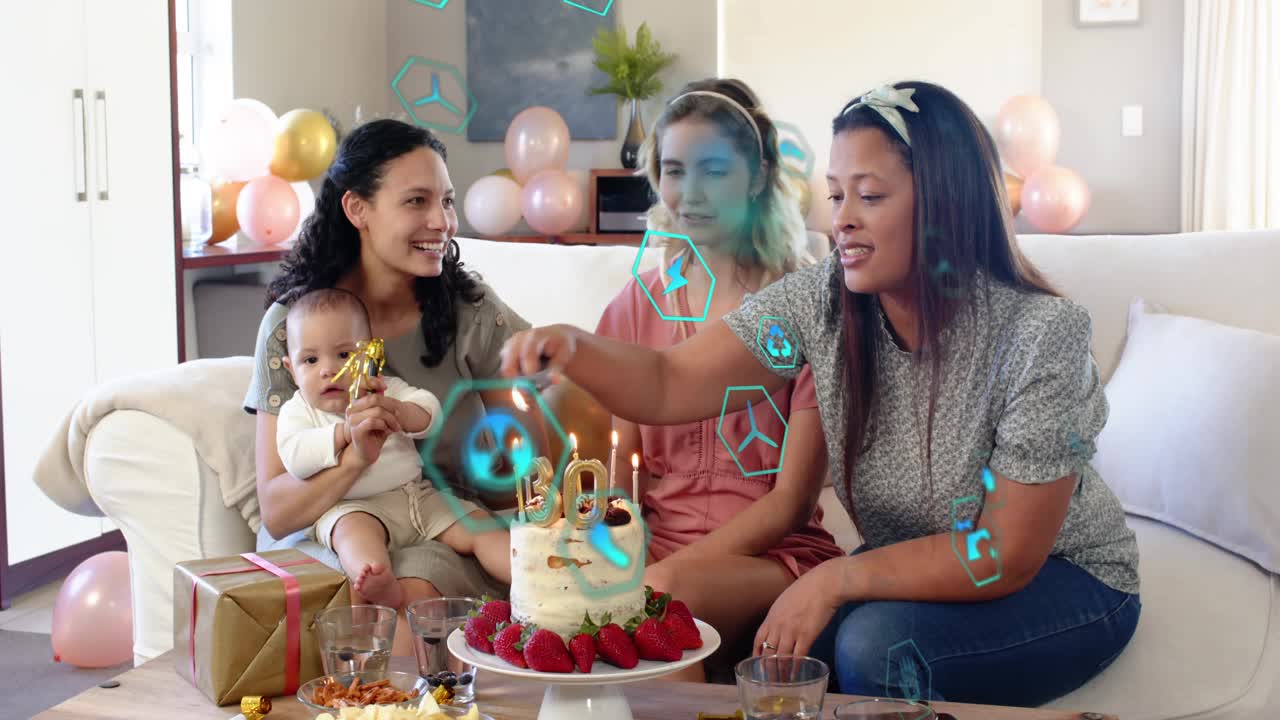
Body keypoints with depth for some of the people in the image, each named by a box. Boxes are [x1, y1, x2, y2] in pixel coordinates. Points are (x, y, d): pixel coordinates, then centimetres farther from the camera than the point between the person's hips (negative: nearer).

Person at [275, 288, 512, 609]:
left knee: (478, 524, -10)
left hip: (417, 496, 5)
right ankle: (382, 588, -68)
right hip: (352, 507, -5)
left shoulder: (386, 389, 13)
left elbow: (430, 412, -2)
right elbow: (295, 459, -14)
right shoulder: (297, 411, 5)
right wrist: (344, 431, -21)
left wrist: (396, 411, -23)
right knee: (354, 528, -38)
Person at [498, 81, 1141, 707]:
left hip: (1061, 579, -4)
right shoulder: (821, 301, -13)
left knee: (876, 643, -30)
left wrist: (835, 579, -26)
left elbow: (1007, 555, -23)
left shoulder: (1041, 333, -26)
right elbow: (667, 386, -14)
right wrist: (572, 348, -35)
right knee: (771, 652, -21)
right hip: (910, 570, 4)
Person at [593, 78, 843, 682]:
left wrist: (671, 568, -16)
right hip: (655, 546, 4)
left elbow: (792, 500, -5)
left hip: (773, 552, -3)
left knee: (664, 595, -35)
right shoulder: (641, 303, 11)